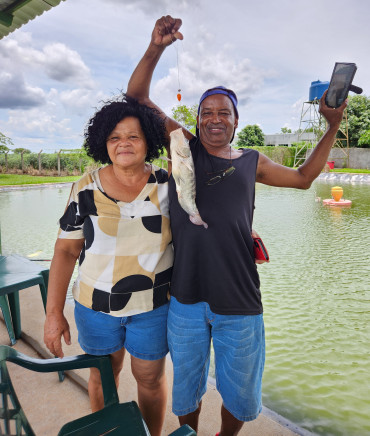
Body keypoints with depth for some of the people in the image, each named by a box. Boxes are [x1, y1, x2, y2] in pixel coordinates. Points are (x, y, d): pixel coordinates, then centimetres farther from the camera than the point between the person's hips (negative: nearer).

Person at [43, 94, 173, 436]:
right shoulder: (86, 190, -7)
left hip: (153, 306, 0)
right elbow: (66, 251, -4)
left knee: (150, 378, 15)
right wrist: (53, 313, -5)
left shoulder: (167, 185, -7)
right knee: (103, 376, 20)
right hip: (96, 306, 1)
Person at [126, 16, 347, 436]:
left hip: (238, 301, 1)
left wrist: (333, 126, 19)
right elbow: (137, 96, 4)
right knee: (186, 389, 20)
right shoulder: (183, 146, 4)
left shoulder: (251, 162, 9)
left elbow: (303, 177, 23)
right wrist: (156, 49, -9)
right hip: (186, 296, -1)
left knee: (240, 395, 19)